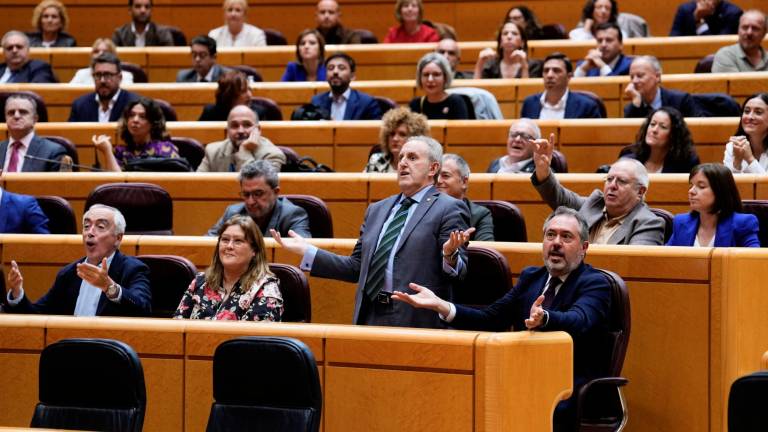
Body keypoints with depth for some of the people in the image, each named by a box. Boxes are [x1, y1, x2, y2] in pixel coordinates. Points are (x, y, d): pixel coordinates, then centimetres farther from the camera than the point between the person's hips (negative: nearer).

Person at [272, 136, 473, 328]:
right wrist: (306, 251, 14)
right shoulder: (377, 210, 20)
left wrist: (450, 255, -29)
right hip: (370, 318, 6)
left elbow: (457, 274, -7)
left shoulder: (449, 209, -1)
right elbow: (357, 267, 19)